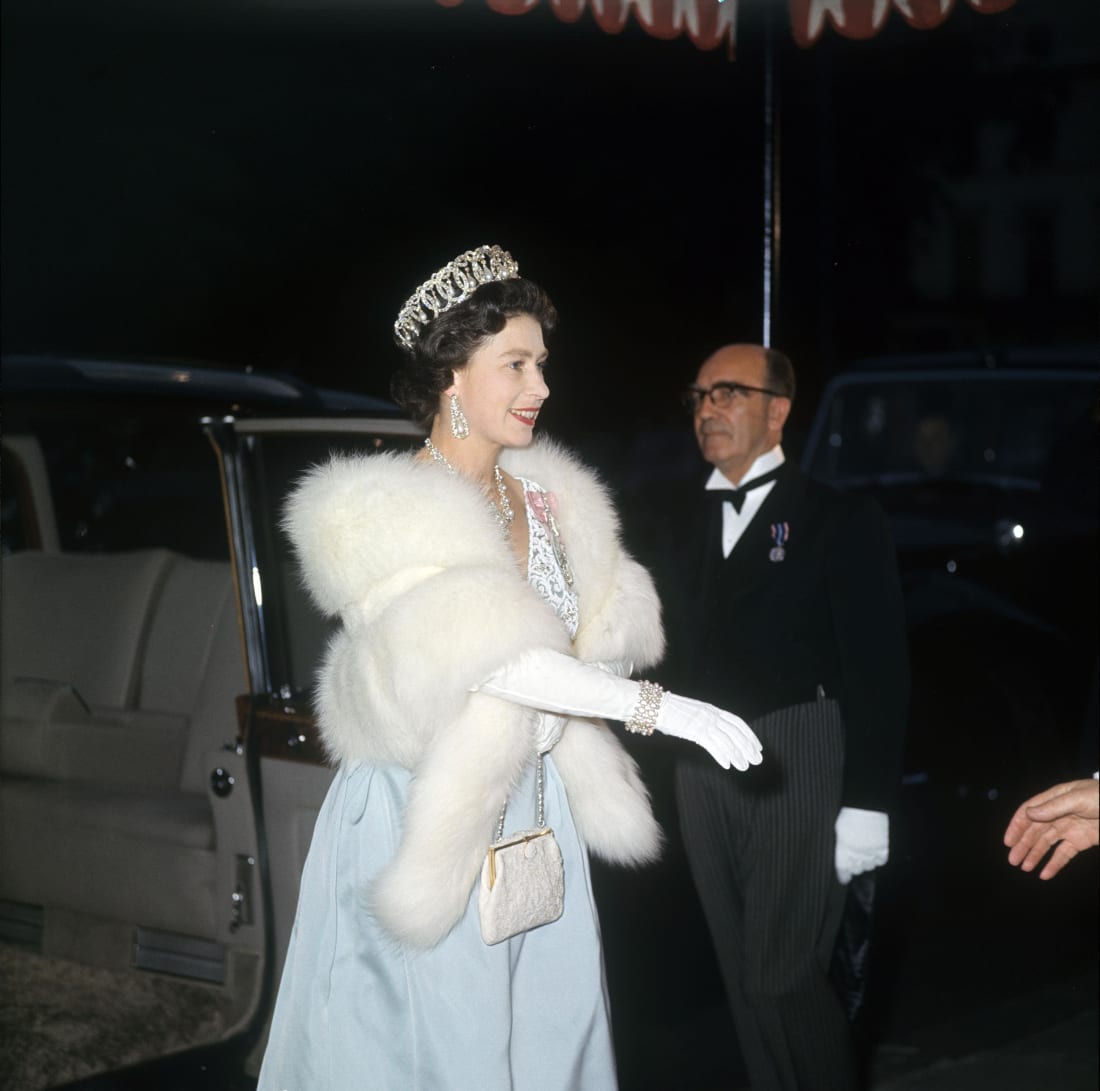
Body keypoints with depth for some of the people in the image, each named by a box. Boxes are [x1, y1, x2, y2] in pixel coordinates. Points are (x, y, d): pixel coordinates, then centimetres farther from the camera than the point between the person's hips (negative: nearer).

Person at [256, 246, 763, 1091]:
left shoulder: (546, 499, 6)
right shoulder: (381, 514, -13)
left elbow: (608, 638, 15)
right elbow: (492, 660, -24)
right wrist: (659, 708, -27)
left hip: (536, 821, 6)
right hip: (424, 829, -6)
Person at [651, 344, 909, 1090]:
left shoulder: (841, 520, -3)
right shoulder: (686, 524, 13)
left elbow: (878, 670, -7)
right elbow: (678, 654, 8)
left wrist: (867, 803, -11)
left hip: (799, 770, -5)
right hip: (704, 774, 5)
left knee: (785, 975, -7)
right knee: (744, 976, 10)